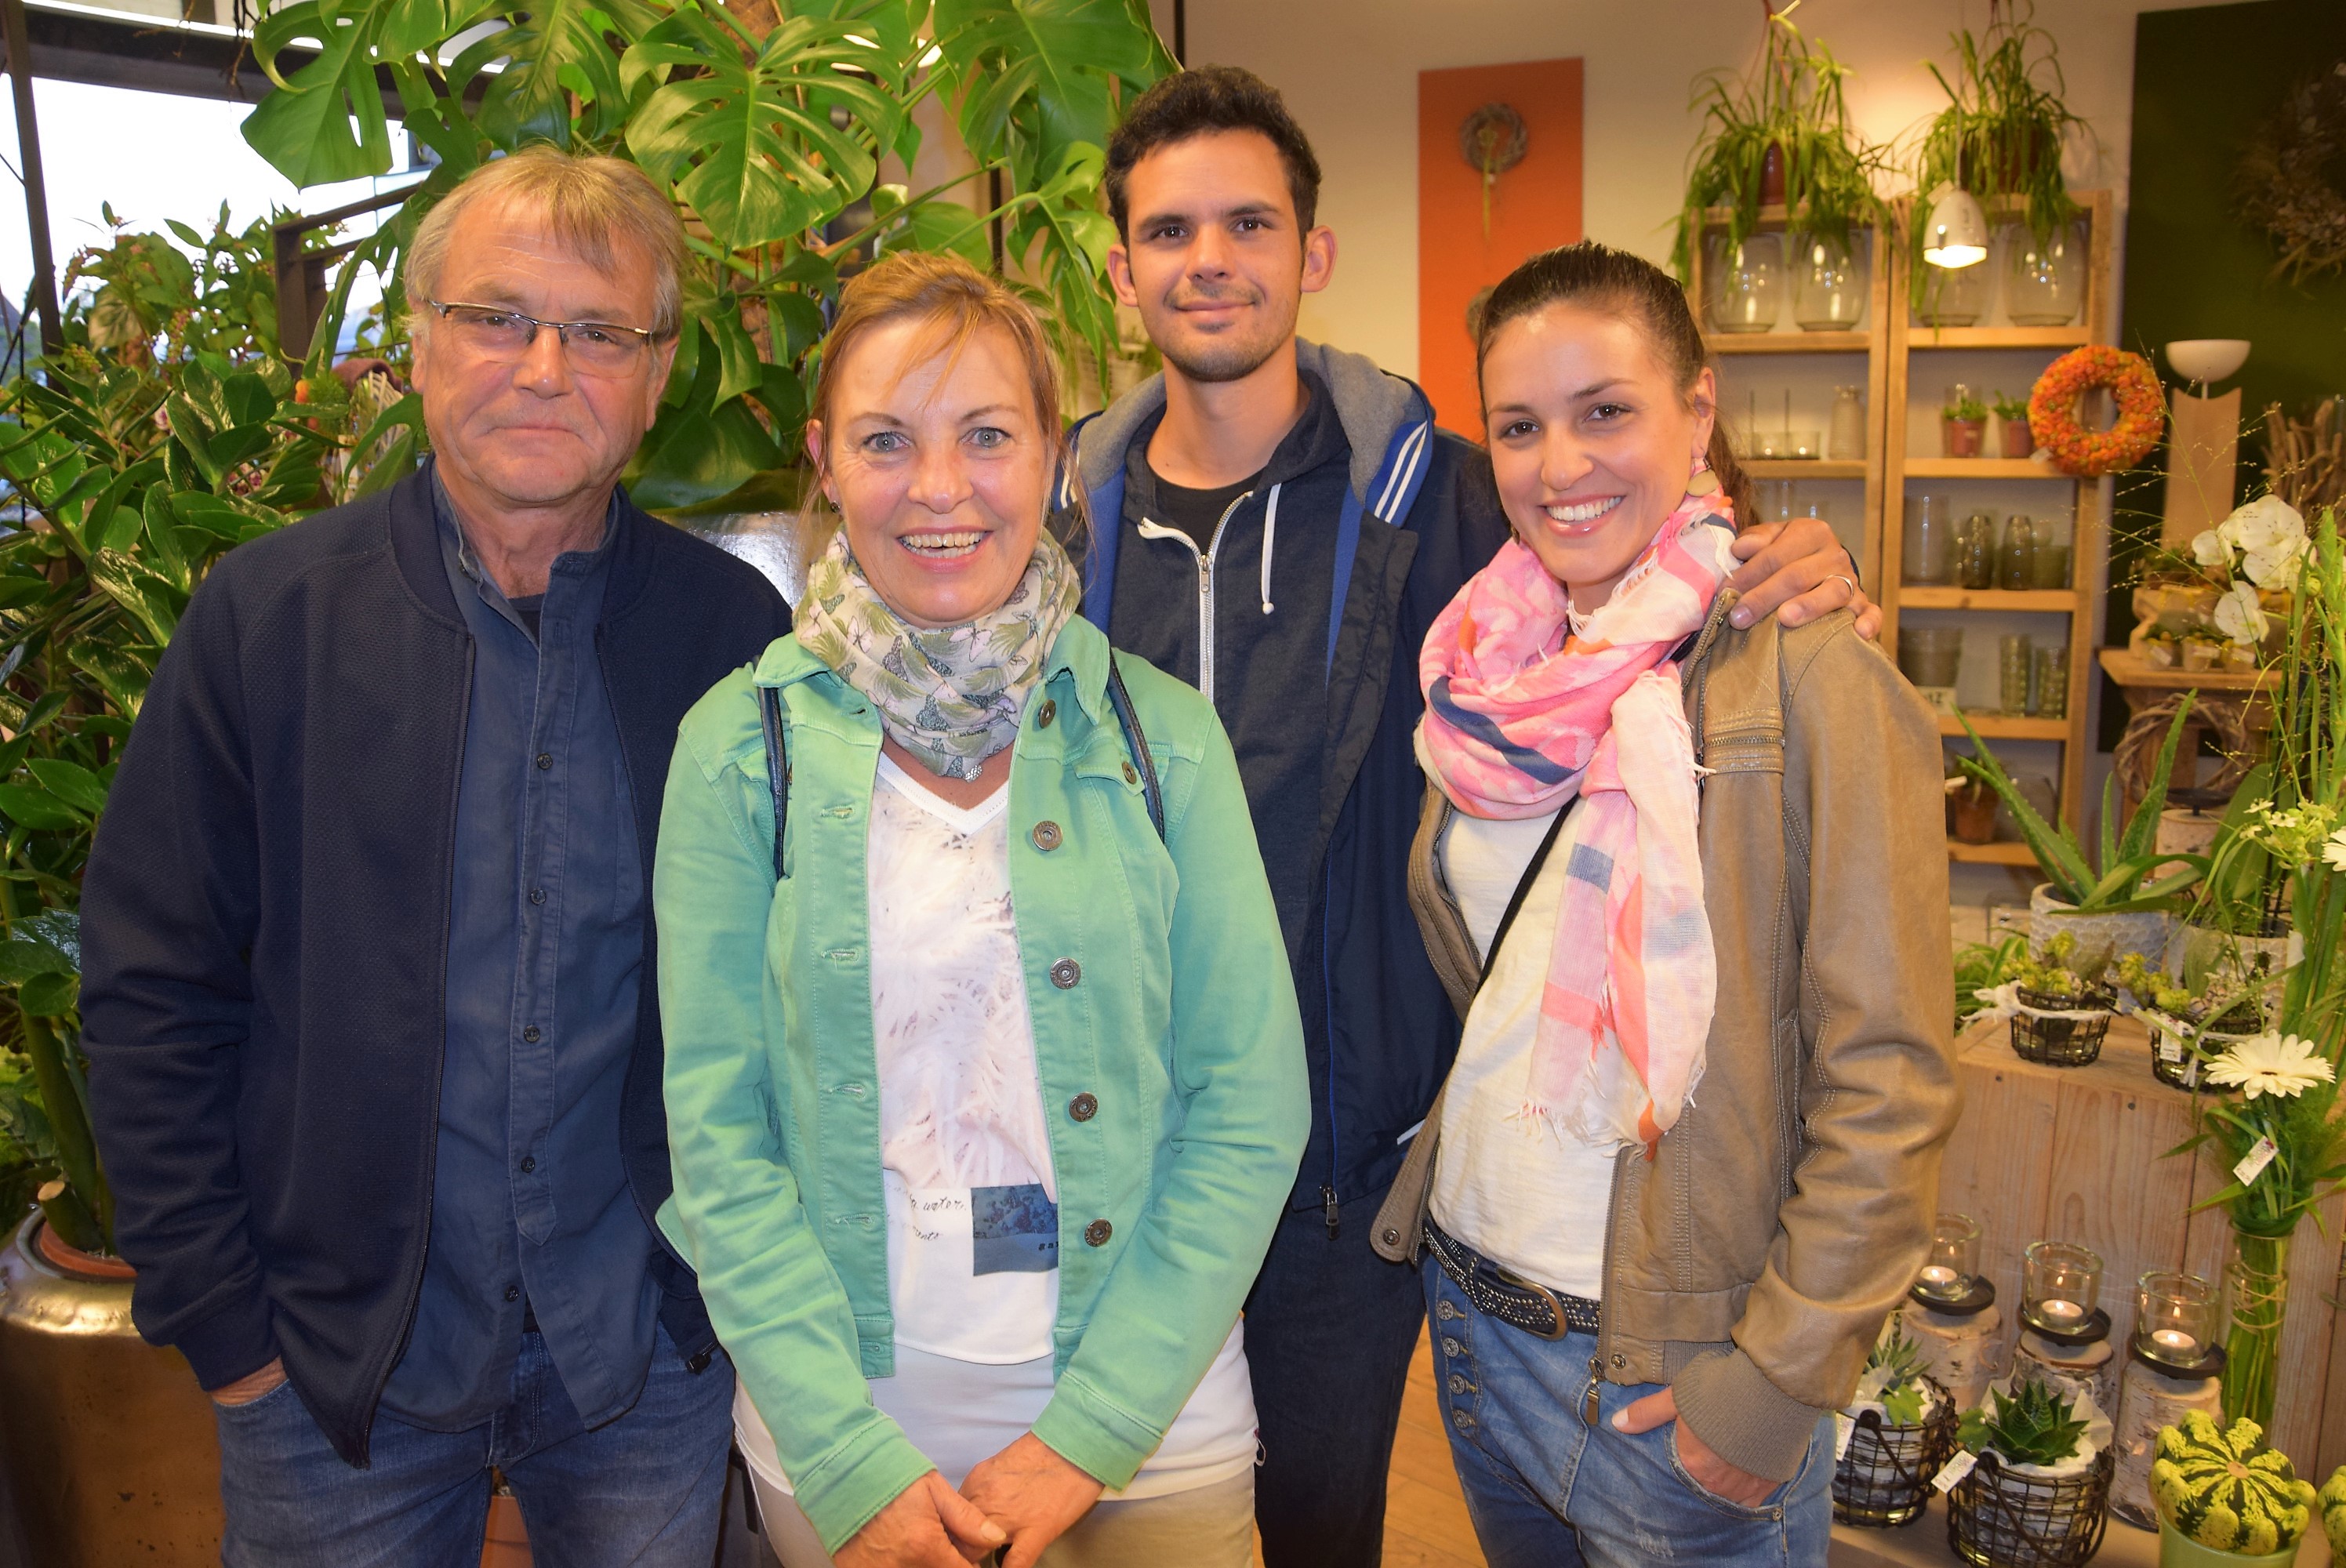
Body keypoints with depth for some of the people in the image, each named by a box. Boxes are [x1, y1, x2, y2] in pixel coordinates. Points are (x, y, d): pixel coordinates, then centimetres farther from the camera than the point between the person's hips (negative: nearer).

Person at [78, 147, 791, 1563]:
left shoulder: (735, 632, -5)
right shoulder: (266, 614, -6)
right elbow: (151, 994, -3)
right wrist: (219, 1320, -5)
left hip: (652, 1350, 1)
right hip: (336, 1357, 0)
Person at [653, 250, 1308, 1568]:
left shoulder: (1167, 733, -6)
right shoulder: (741, 744, -7)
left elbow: (1253, 1107, -6)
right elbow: (719, 1127, -6)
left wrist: (1090, 1431, -11)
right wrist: (852, 1460, -12)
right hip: (841, 1428, 0)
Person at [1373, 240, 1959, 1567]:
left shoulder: (1807, 677, -15)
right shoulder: (1497, 666, 2)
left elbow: (1892, 1075, -15)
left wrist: (1779, 1376, -15)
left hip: (1674, 1376, -5)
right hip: (1473, 1315, 6)